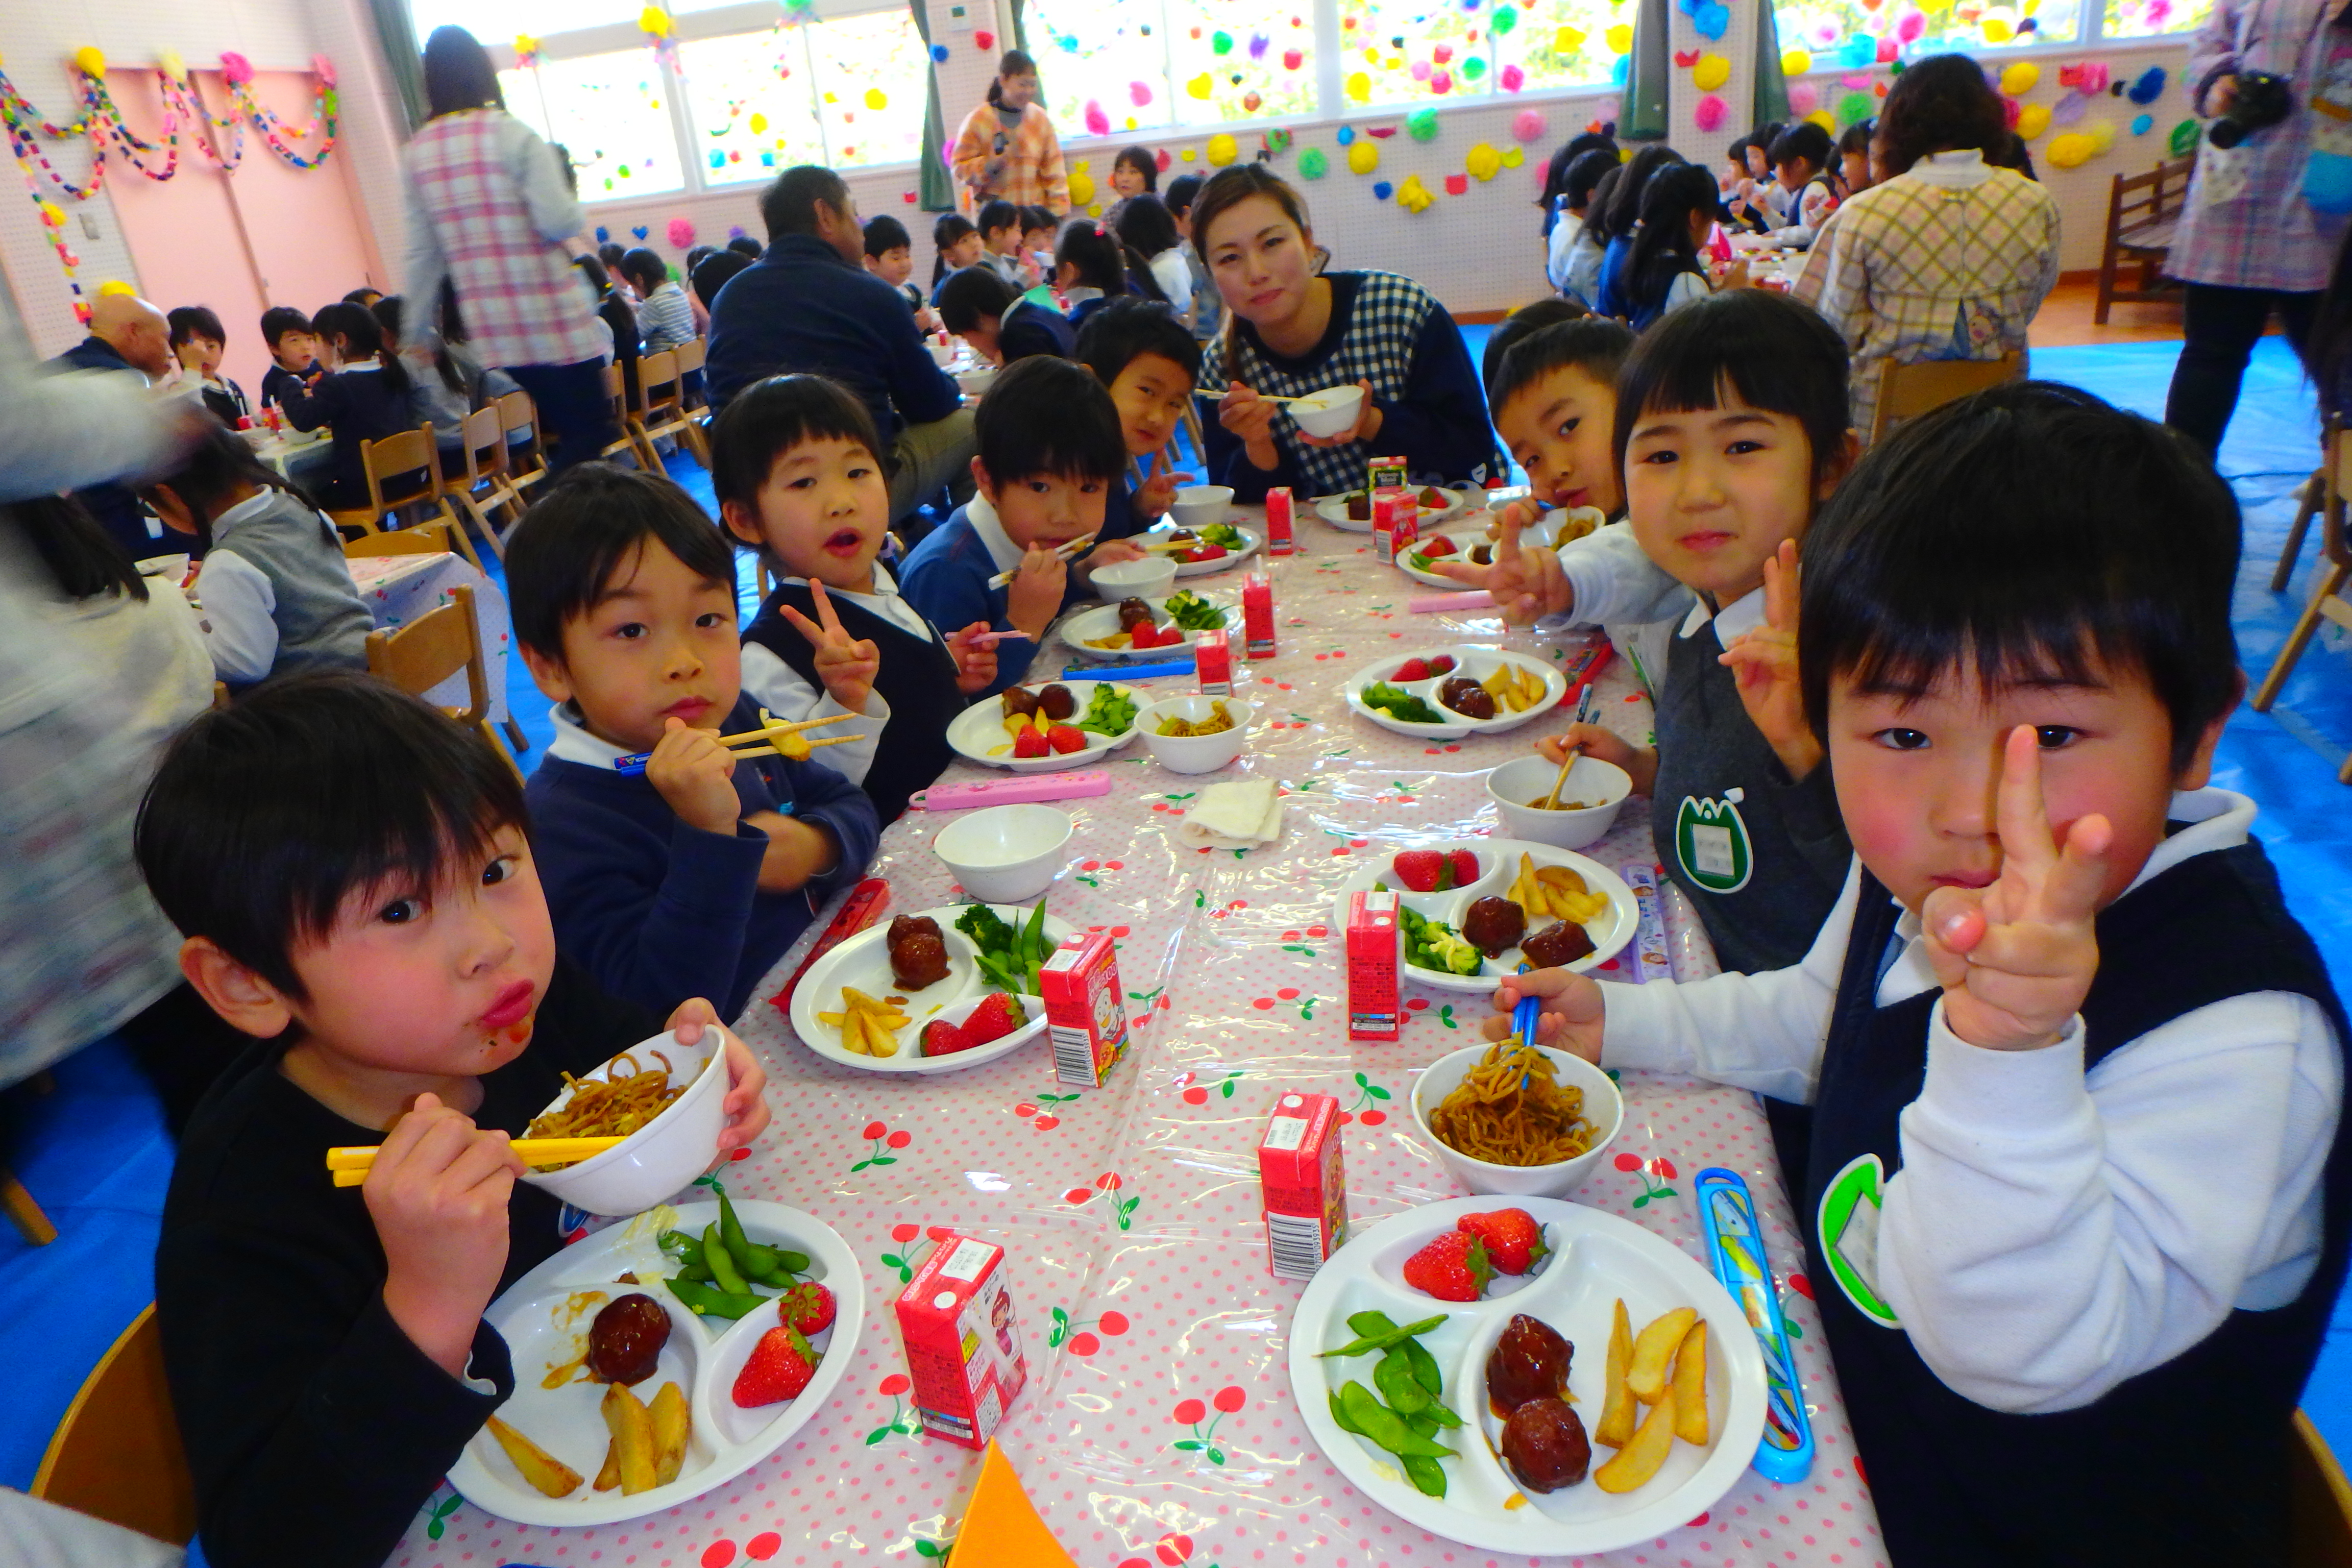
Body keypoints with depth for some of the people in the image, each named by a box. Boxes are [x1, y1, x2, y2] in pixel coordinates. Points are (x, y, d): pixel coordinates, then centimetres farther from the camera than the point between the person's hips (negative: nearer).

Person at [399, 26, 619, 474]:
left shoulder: (415, 154, 7)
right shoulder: (511, 135, -9)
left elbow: (421, 255, 8)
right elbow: (559, 222, -16)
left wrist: (418, 332, 16)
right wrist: (566, 182, 6)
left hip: (492, 330, 6)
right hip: (553, 320, -6)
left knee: (568, 434, 16)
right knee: (592, 434, 1)